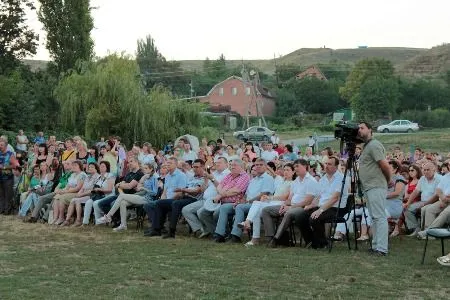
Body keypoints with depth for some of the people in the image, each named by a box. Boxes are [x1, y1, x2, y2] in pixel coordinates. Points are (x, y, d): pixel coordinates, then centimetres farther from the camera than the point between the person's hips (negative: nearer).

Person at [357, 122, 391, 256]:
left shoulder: (374, 145, -12)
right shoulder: (366, 146, 20)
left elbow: (385, 166, -18)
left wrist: (388, 180, -3)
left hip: (376, 187, -11)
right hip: (369, 187, 11)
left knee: (380, 217, -11)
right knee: (375, 217, 13)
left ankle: (381, 249, -12)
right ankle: (376, 246, 18)